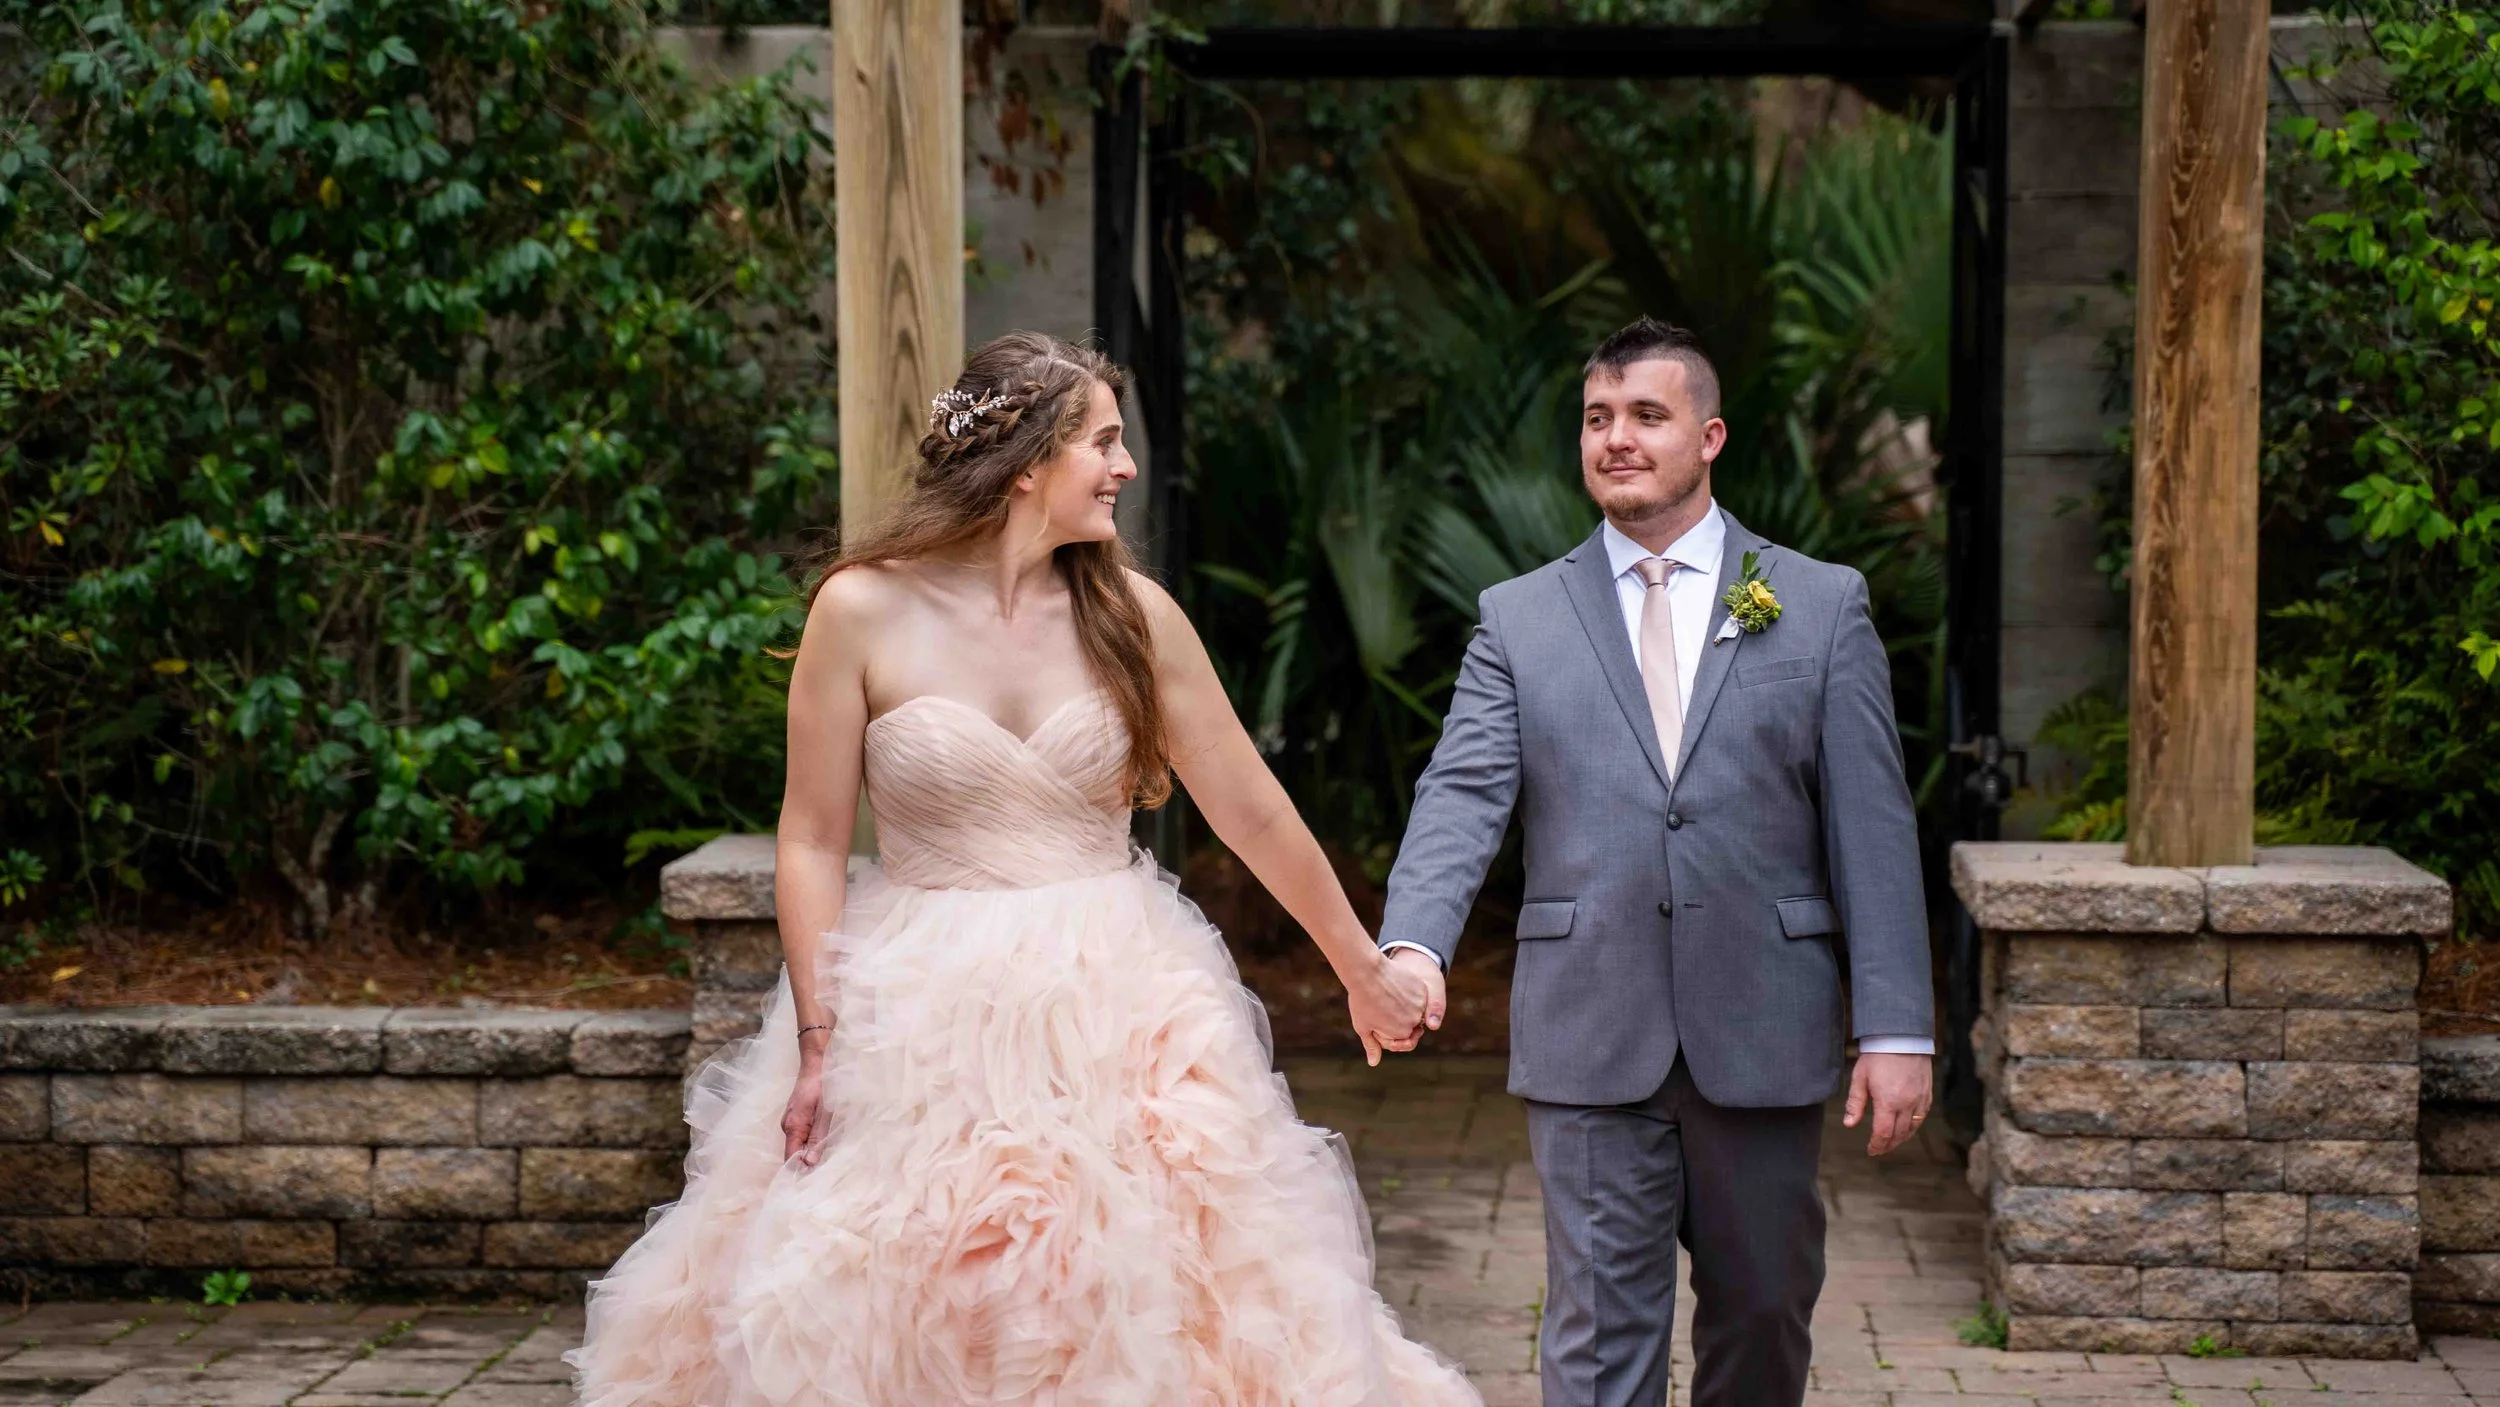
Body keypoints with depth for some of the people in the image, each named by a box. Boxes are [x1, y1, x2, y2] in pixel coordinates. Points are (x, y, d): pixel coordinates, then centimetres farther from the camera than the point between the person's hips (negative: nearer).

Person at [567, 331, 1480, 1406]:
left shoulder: (1131, 614, 0)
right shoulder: (865, 610, -6)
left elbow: (1252, 809, 8)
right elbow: (811, 843, -3)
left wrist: (1363, 971, 14)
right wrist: (817, 1041, -9)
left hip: (1114, 1020, 2)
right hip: (921, 1025, -2)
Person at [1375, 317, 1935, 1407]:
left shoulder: (1823, 605, 5)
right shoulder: (1517, 619, 7)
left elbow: (1872, 827, 1)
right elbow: (1463, 795, -5)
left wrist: (1896, 1028, -5)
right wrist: (1413, 943, -24)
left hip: (1763, 1032, 1)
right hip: (1591, 1033, 0)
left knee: (1763, 1312, 12)